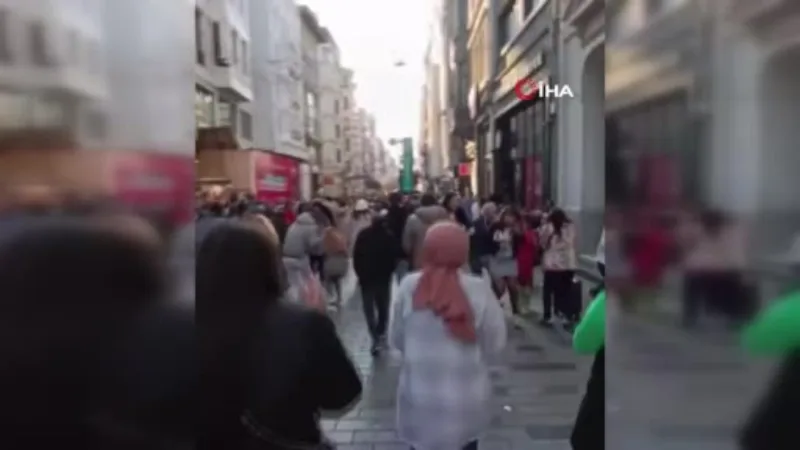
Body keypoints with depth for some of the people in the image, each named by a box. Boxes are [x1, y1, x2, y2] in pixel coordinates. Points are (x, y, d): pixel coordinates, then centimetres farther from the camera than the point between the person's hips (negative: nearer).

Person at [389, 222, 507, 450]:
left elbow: (396, 339, 0)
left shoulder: (409, 286, -11)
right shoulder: (478, 289, -14)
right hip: (466, 399, 0)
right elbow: (495, 344, -6)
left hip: (419, 397, 1)